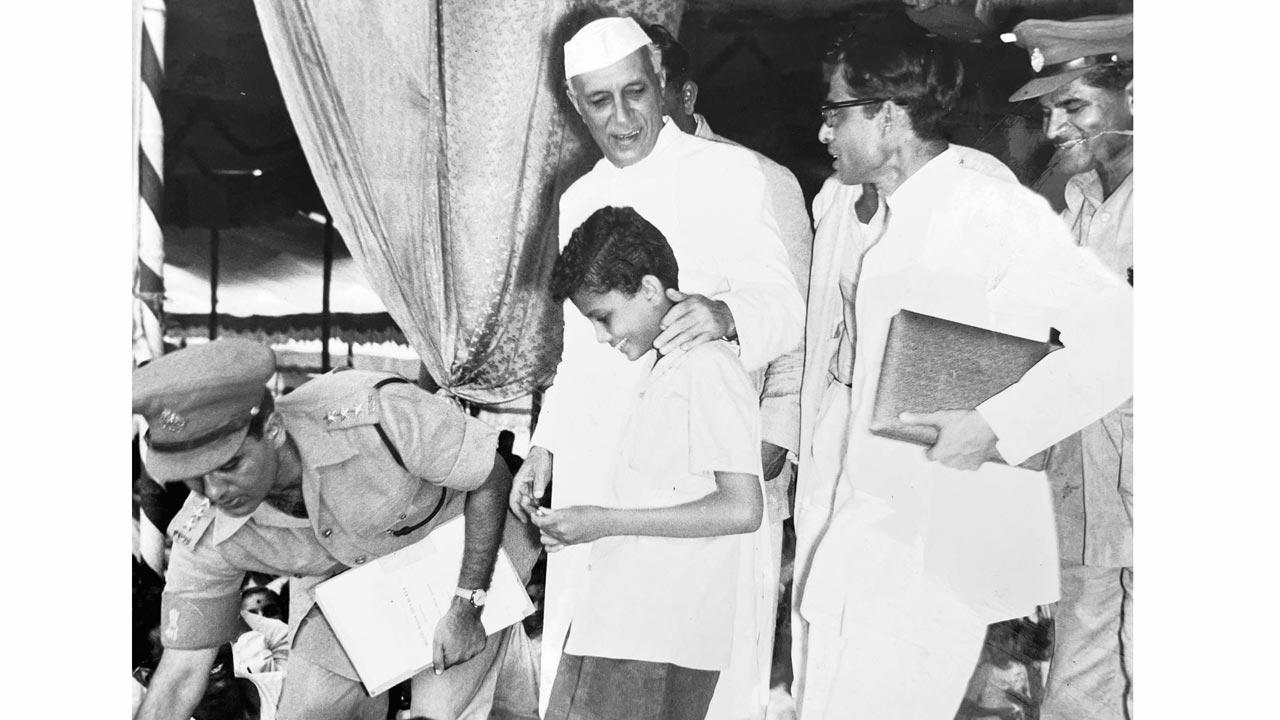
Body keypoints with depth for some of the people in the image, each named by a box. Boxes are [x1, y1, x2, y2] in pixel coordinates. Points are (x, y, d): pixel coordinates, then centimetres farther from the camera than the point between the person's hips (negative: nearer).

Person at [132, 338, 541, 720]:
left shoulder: (379, 416, -40)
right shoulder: (206, 538, -27)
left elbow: (493, 479, -25)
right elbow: (181, 669, -14)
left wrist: (467, 608, -25)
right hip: (344, 579, 4)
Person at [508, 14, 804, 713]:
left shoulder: (727, 171, -4)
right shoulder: (579, 199, 15)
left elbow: (784, 305, -10)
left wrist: (723, 315, -31)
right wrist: (544, 444, 19)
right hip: (588, 466, 6)